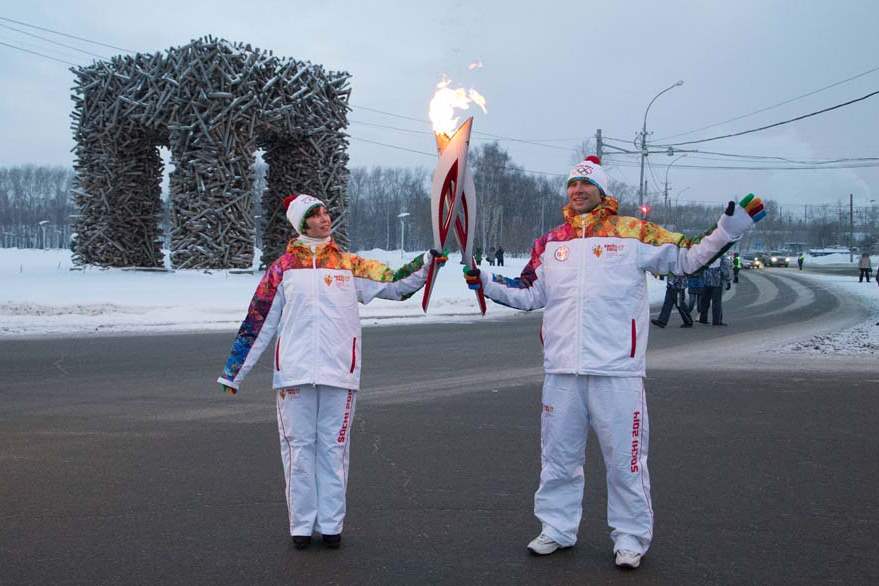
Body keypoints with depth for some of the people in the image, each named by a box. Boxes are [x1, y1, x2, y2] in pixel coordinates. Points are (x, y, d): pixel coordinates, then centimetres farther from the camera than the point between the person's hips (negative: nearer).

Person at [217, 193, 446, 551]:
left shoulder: (350, 265, 7)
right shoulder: (283, 267, 4)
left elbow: (394, 284, 4)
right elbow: (258, 322, 5)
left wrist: (427, 263, -11)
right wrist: (234, 372, 4)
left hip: (339, 372, 1)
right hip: (294, 372, -1)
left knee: (333, 448, 5)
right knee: (299, 448, 4)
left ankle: (330, 524, 15)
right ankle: (301, 525, 14)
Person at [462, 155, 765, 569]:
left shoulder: (634, 234, 2)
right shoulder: (550, 243, 12)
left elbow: (687, 259, 7)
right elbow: (529, 294, 20)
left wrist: (729, 229, -3)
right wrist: (486, 283, 11)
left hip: (617, 370, -3)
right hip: (561, 371, 4)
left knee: (624, 458, 3)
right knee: (558, 456, 13)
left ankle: (630, 536, 17)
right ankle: (557, 528, 27)